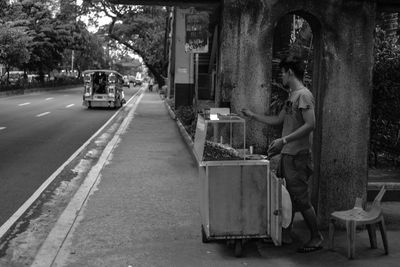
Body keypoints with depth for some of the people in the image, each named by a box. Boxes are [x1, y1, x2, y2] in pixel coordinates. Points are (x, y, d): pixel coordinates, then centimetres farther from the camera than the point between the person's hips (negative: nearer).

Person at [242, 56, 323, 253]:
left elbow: (310, 125, -23)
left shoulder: (304, 95, -14)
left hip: (298, 156, -9)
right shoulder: (291, 96, 16)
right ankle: (286, 234, 25)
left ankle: (316, 238, 9)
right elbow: (278, 120, 24)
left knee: (301, 199, -3)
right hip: (287, 154, 9)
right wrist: (252, 115, 25)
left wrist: (284, 140, -25)